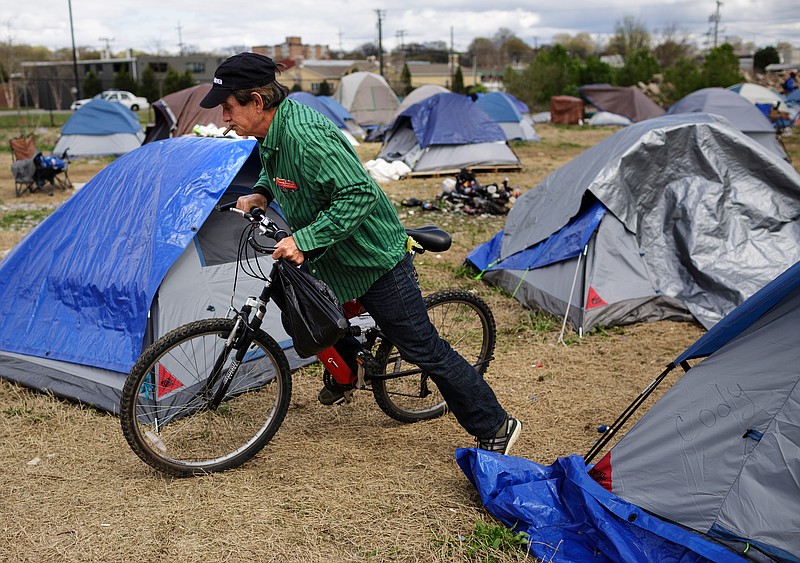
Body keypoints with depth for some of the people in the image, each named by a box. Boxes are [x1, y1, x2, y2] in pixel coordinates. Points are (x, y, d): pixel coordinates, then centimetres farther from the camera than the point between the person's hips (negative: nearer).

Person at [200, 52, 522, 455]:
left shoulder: (306, 137, -30)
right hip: (329, 255, 9)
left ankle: (495, 428, 10)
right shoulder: (271, 132, -1)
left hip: (373, 257, -9)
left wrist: (304, 240, -38)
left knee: (421, 347, -3)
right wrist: (261, 192, 3)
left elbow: (361, 194, -35)